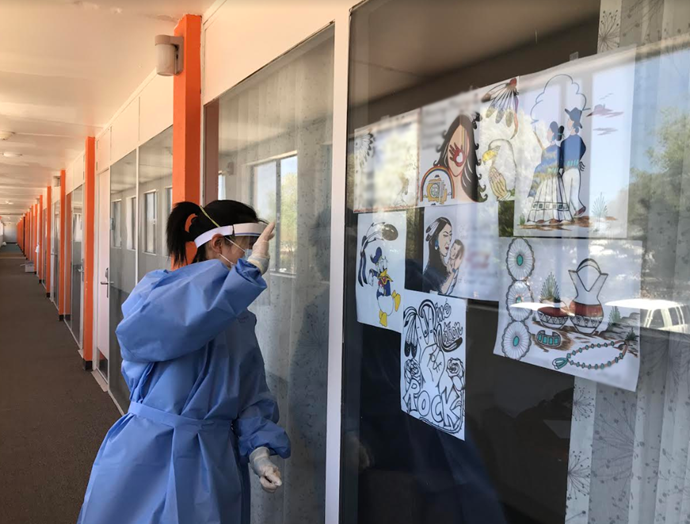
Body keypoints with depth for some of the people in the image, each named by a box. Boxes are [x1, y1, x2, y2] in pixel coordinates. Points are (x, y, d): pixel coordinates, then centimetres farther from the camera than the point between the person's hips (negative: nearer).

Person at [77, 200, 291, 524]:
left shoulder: (241, 319, 7)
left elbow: (251, 393, 7)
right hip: (148, 458, -4)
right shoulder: (157, 288, -10)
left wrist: (257, 447, -10)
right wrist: (249, 270, -34)